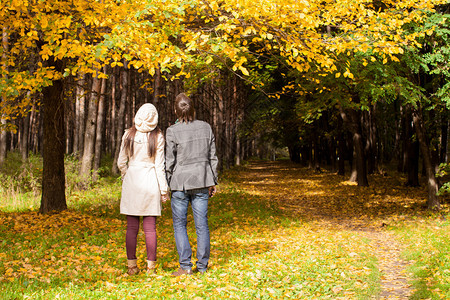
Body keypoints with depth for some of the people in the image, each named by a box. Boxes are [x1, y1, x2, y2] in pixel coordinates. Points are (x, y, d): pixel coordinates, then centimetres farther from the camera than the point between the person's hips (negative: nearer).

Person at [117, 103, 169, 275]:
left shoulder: (128, 135, 0)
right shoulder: (157, 137, -4)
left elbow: (121, 163, 3)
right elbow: (159, 165, -3)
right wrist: (164, 189, 2)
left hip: (132, 182, 1)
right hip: (150, 183, -1)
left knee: (132, 227, 7)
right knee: (150, 227, 4)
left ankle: (131, 265, 10)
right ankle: (151, 266, 7)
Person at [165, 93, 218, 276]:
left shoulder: (172, 132, -10)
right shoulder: (205, 127, 1)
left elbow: (170, 162, -8)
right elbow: (213, 157, 7)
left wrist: (166, 185, 4)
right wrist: (212, 182, 16)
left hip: (180, 182, -3)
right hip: (201, 182, 3)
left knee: (179, 224, 8)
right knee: (202, 224, 9)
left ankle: (186, 266, 4)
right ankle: (202, 266, 14)